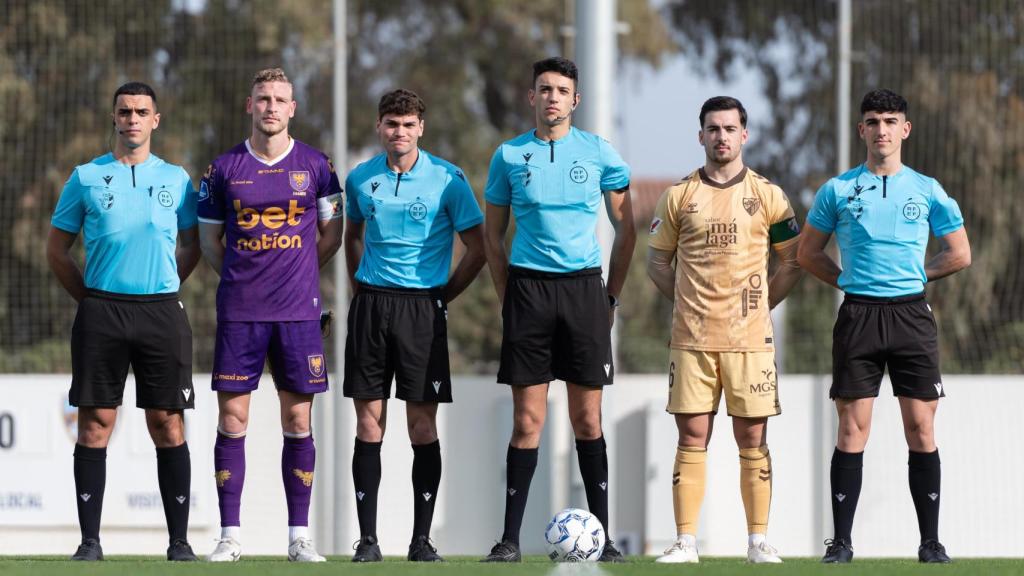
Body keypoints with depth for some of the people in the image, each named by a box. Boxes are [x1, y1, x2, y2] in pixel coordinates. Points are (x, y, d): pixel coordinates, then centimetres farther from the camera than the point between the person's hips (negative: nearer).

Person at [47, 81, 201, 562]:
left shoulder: (175, 179, 9)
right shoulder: (87, 177, 6)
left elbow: (191, 246, 18)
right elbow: (57, 250, 11)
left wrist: (161, 289, 8)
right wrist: (90, 298, 5)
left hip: (161, 311, 1)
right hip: (101, 312, -1)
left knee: (168, 426, -1)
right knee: (95, 425, -2)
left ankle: (179, 541, 1)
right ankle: (90, 541, 1)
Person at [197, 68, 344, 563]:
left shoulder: (315, 166, 4)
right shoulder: (224, 168, 4)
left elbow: (331, 233, 13)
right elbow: (209, 241, 13)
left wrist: (296, 275, 10)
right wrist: (243, 277, 8)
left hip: (298, 312, 0)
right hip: (238, 312, 0)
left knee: (297, 420, 1)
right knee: (231, 419, -2)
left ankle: (299, 535, 7)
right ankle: (230, 534, 3)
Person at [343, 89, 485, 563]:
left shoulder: (447, 180, -4)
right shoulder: (360, 179, 7)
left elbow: (477, 249, 1)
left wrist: (442, 296, 1)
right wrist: (359, 286, 14)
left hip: (422, 307, -3)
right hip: (370, 306, 3)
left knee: (422, 425, -2)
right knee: (369, 424, 0)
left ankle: (422, 537, 4)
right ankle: (367, 538, 3)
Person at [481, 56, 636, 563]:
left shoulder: (599, 154, 4)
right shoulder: (510, 156, 5)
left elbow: (625, 228, 11)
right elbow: (493, 235, 13)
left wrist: (612, 294, 6)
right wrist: (507, 296, 5)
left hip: (583, 287, 0)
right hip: (528, 287, 0)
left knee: (587, 419, 1)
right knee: (527, 420, -2)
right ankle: (510, 538, 0)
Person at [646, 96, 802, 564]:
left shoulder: (767, 196, 5)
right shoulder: (679, 196, 7)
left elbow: (792, 262, 11)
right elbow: (657, 260, 13)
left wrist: (760, 306, 3)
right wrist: (687, 303, 3)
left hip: (750, 338, 0)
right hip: (692, 338, 0)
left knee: (752, 438, 1)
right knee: (692, 437, -1)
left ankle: (758, 541, 5)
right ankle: (686, 541, 0)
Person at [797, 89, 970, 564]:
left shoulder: (927, 190, 6)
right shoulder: (838, 190, 5)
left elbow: (960, 254, 13)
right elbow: (808, 252, 13)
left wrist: (914, 275, 7)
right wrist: (850, 280, 5)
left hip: (912, 315, 0)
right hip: (858, 316, 0)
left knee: (921, 430, -1)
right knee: (852, 430, -2)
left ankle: (930, 541, 3)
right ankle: (841, 541, 1)